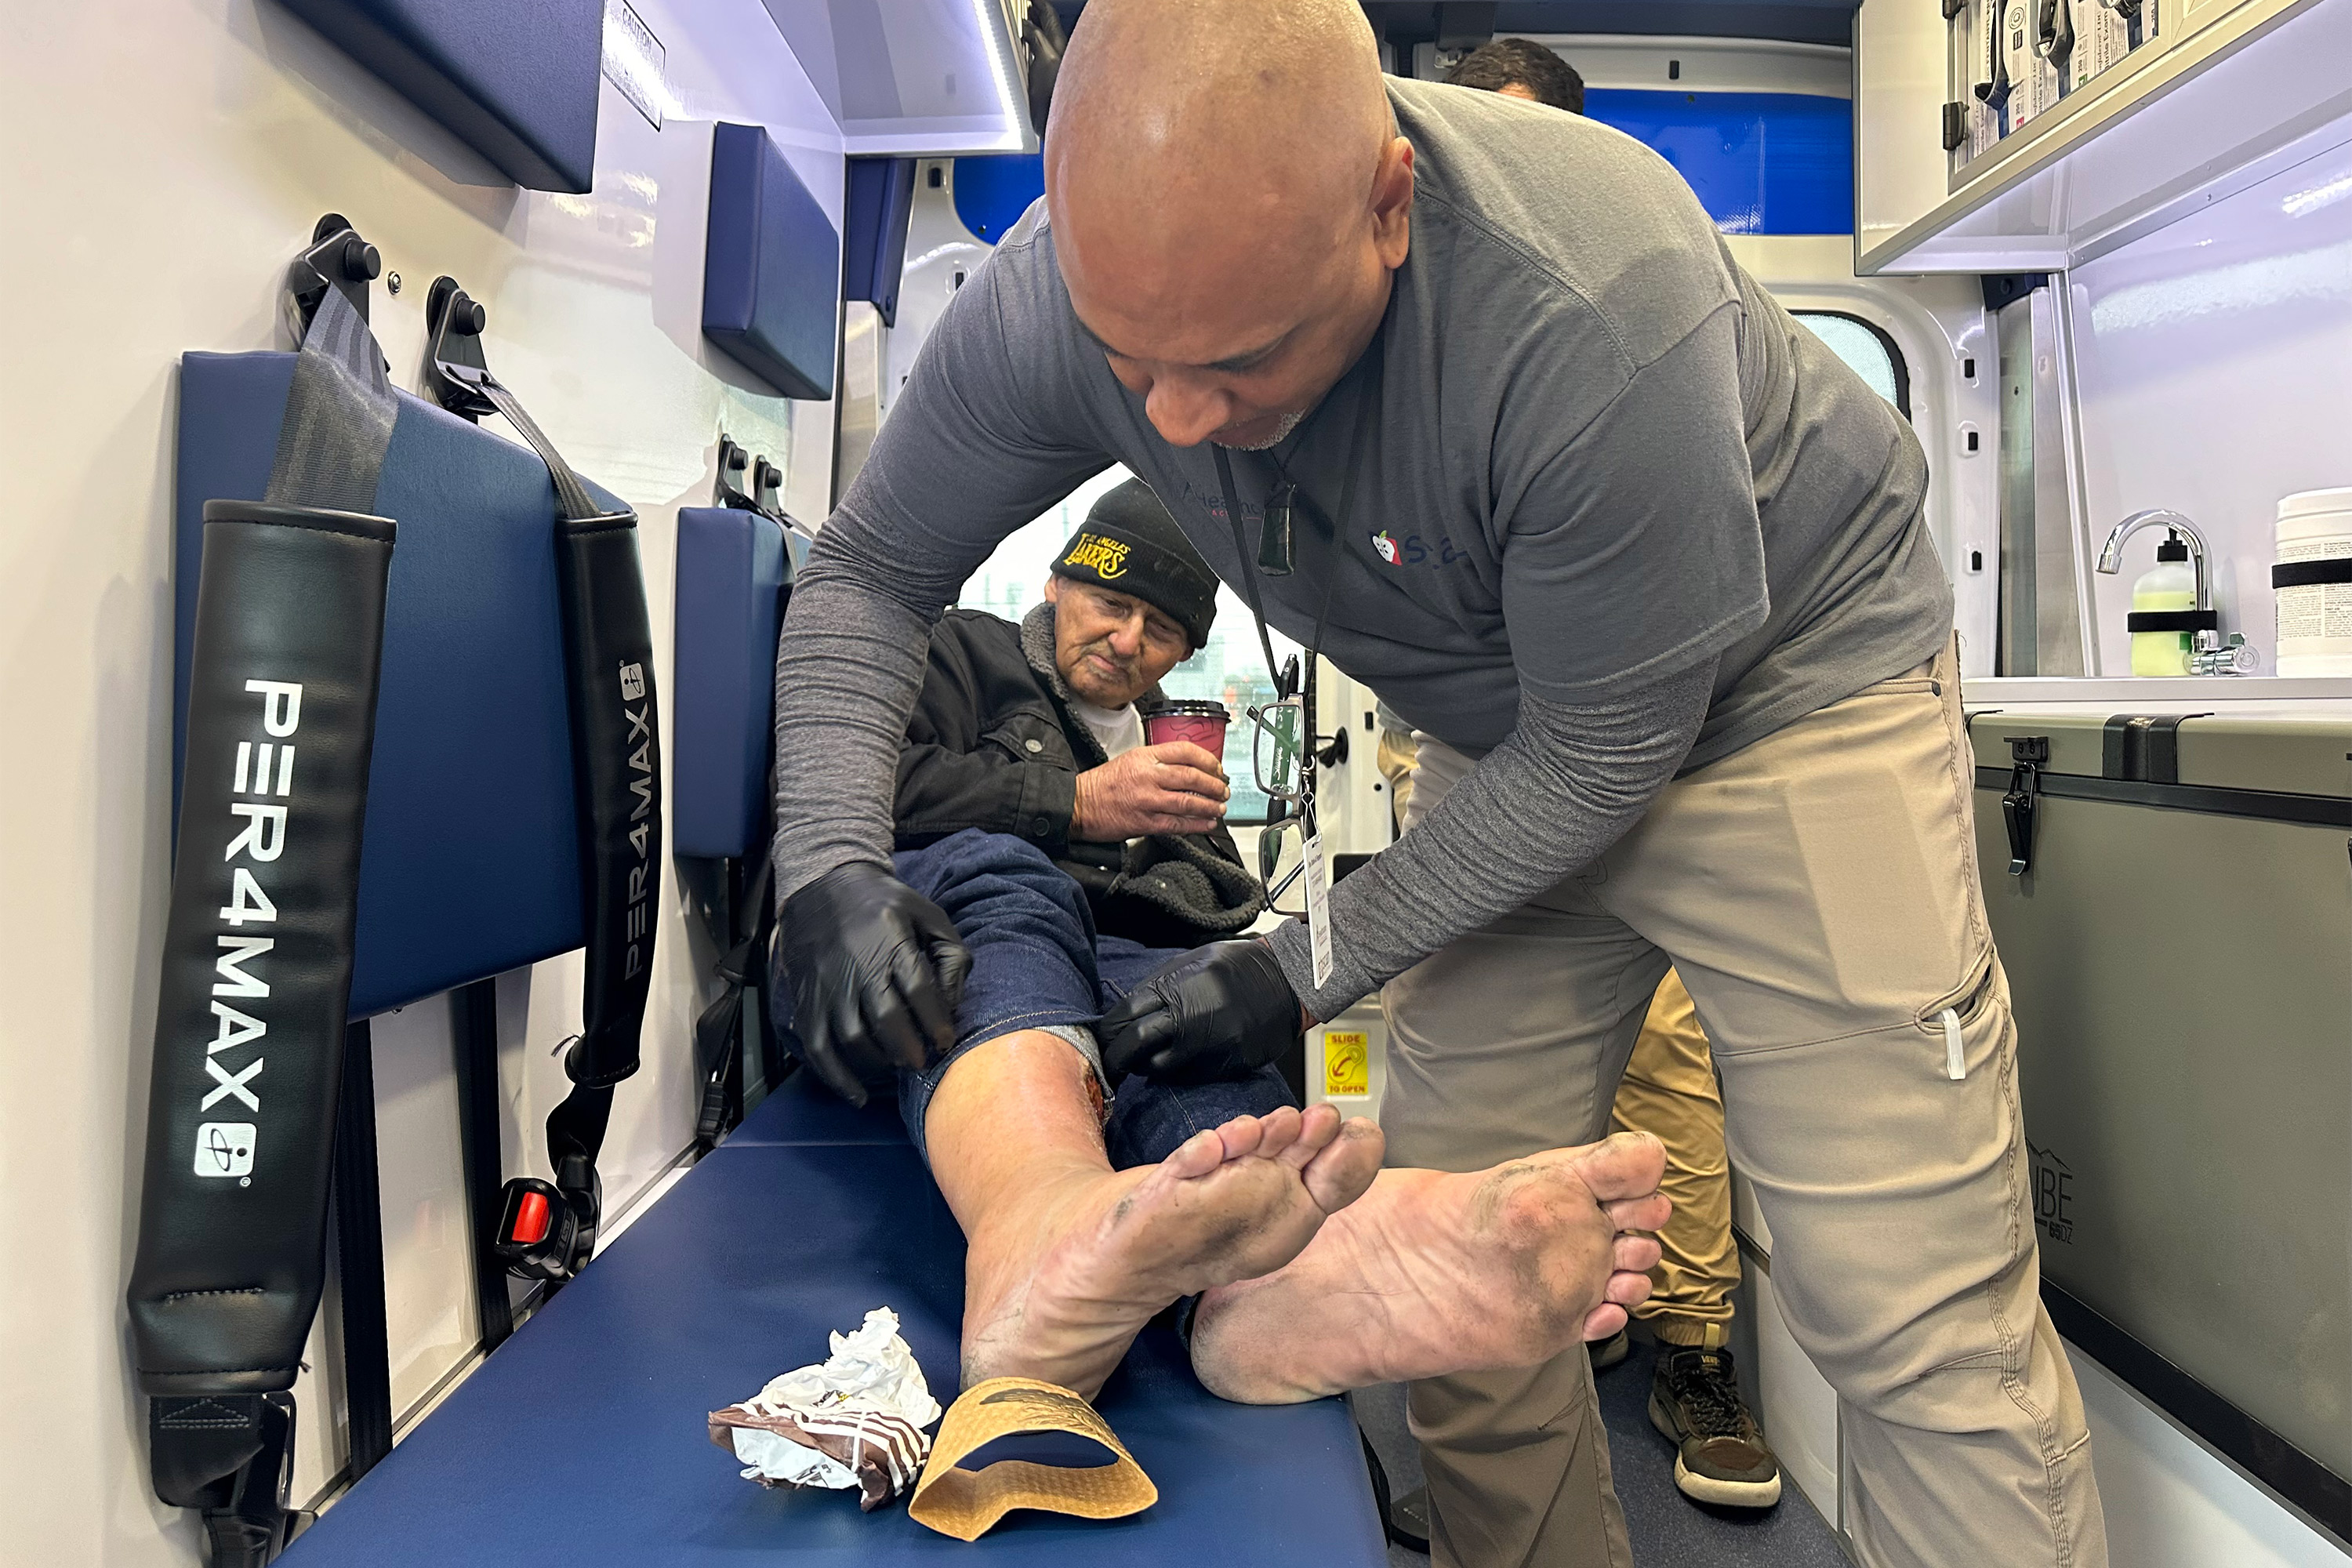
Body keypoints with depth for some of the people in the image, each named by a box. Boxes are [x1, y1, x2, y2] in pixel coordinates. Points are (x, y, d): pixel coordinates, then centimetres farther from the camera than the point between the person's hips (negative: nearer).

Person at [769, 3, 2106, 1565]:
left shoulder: (1594, 308, -35)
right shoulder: (1054, 292, -19)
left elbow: (1605, 752, -23)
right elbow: (870, 569, -5)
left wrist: (1306, 970, -19)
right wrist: (832, 857, -20)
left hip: (1786, 686, -4)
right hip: (1513, 734, 5)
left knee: (1910, 1308, -8)